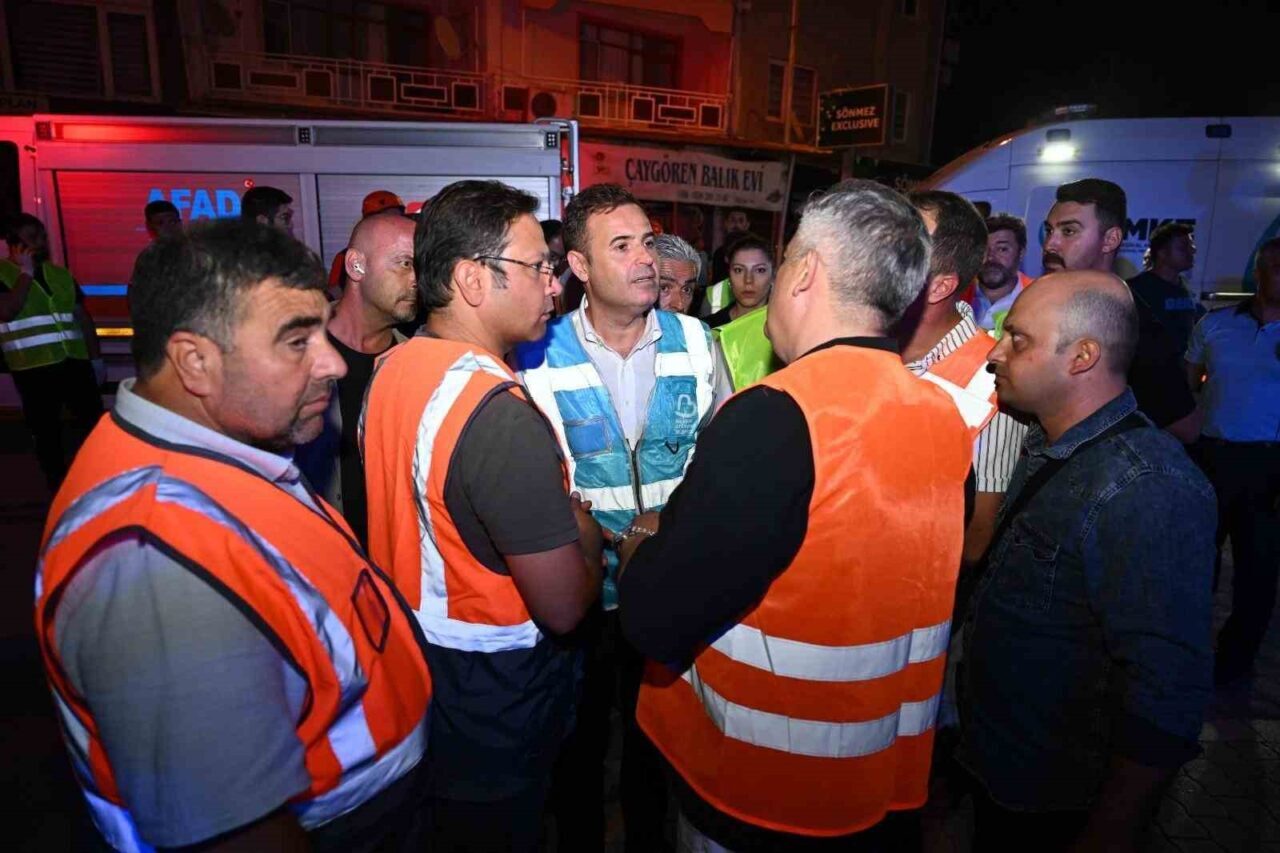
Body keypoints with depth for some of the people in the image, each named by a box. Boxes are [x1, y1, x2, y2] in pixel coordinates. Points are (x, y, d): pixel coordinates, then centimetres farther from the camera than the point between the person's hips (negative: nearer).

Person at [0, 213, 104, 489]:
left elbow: (82, 316, 13)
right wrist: (26, 273, -11)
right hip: (33, 368, -3)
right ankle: (59, 488, 19)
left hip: (75, 362, 4)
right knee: (46, 431, 7)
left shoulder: (60, 274, 11)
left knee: (94, 419, 6)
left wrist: (96, 358, 9)